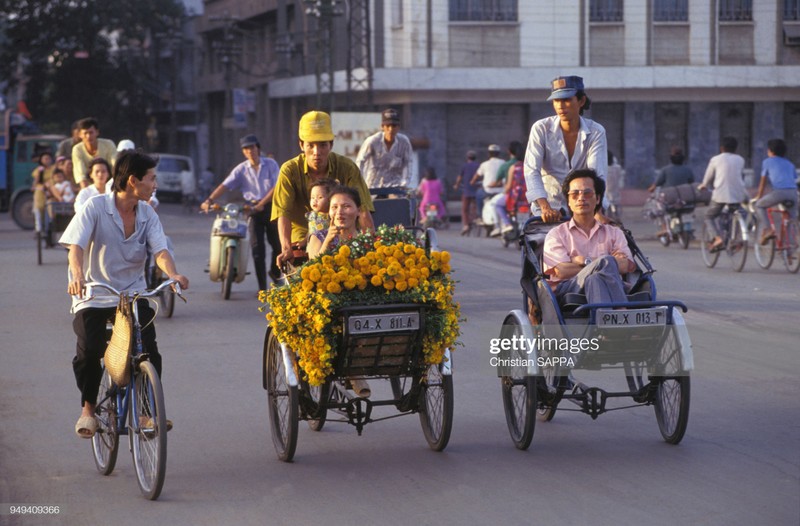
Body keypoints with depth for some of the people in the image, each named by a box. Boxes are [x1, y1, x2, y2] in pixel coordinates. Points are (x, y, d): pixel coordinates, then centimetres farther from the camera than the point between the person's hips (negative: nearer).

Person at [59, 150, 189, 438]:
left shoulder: (147, 214, 3)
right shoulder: (95, 207, -9)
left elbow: (160, 251, -9)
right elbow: (76, 246, -19)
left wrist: (173, 274, -32)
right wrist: (77, 275, -41)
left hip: (133, 293, 3)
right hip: (94, 296, -3)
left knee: (149, 349, -18)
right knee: (88, 350, -23)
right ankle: (88, 408, 2)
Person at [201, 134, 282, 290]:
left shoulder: (270, 164, -1)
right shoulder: (241, 169, 3)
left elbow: (277, 187, -9)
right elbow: (225, 186, -5)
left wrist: (262, 204, -19)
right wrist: (209, 200, -19)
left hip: (270, 206, -1)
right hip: (253, 209, 1)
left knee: (277, 244, 1)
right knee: (257, 247, -6)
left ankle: (275, 273, 31)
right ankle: (262, 286, -3)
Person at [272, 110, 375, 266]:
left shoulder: (347, 168, -7)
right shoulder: (290, 171, -10)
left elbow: (363, 211, -11)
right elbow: (284, 214, -16)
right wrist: (286, 249, -30)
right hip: (302, 240, -1)